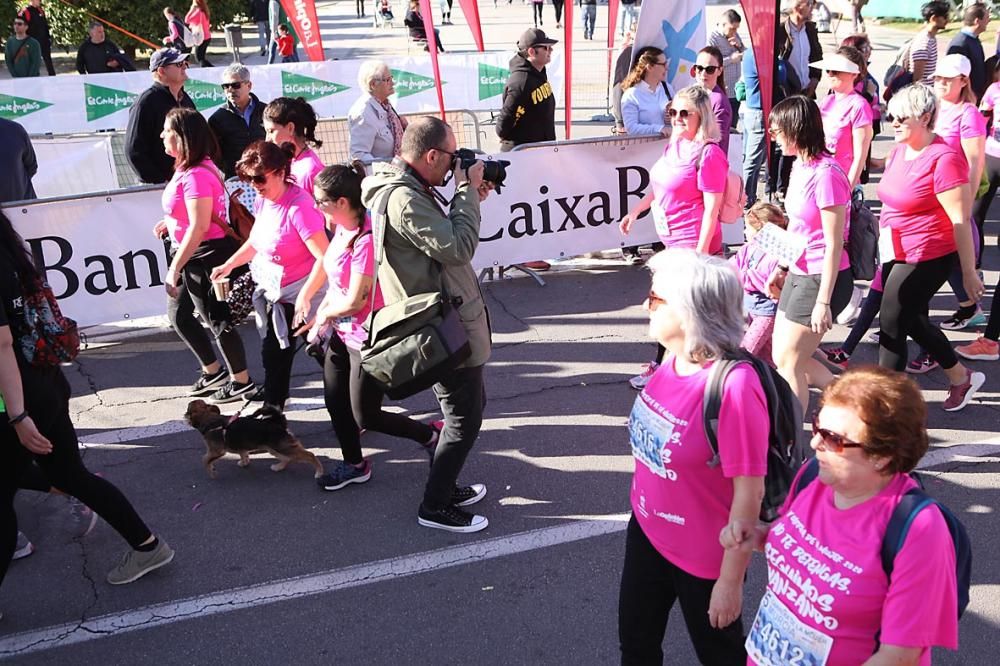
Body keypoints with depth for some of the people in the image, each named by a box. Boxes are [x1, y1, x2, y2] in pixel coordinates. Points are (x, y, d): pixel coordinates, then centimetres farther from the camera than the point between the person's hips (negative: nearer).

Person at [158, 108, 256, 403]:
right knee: (177, 313, 18)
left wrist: (174, 268, -24)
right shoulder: (188, 169, 8)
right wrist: (171, 223, 9)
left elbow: (199, 227, -26)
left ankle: (242, 382, 17)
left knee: (216, 318, 2)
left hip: (206, 255, -10)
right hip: (193, 254, 10)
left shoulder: (196, 175, -22)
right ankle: (213, 372, 31)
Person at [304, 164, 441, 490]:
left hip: (366, 337, -9)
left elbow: (355, 301, -25)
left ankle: (431, 435, 24)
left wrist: (324, 314, -6)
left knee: (366, 416, 4)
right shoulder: (342, 230, 0)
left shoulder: (366, 239, -27)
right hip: (341, 332, 9)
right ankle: (354, 464, 36)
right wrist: (321, 316, -1)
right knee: (335, 402, 17)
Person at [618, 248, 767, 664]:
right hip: (647, 531, 7)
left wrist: (731, 581, -18)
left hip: (702, 556, -7)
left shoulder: (734, 387, -31)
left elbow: (750, 493, -25)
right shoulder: (673, 360, -8)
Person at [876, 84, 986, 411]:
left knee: (892, 325, -2)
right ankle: (962, 377, 38)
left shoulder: (944, 159, -20)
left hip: (927, 258, -9)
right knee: (912, 321, 19)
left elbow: (960, 221, -19)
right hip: (898, 253, 9)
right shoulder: (900, 150, 5)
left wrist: (969, 272, -16)